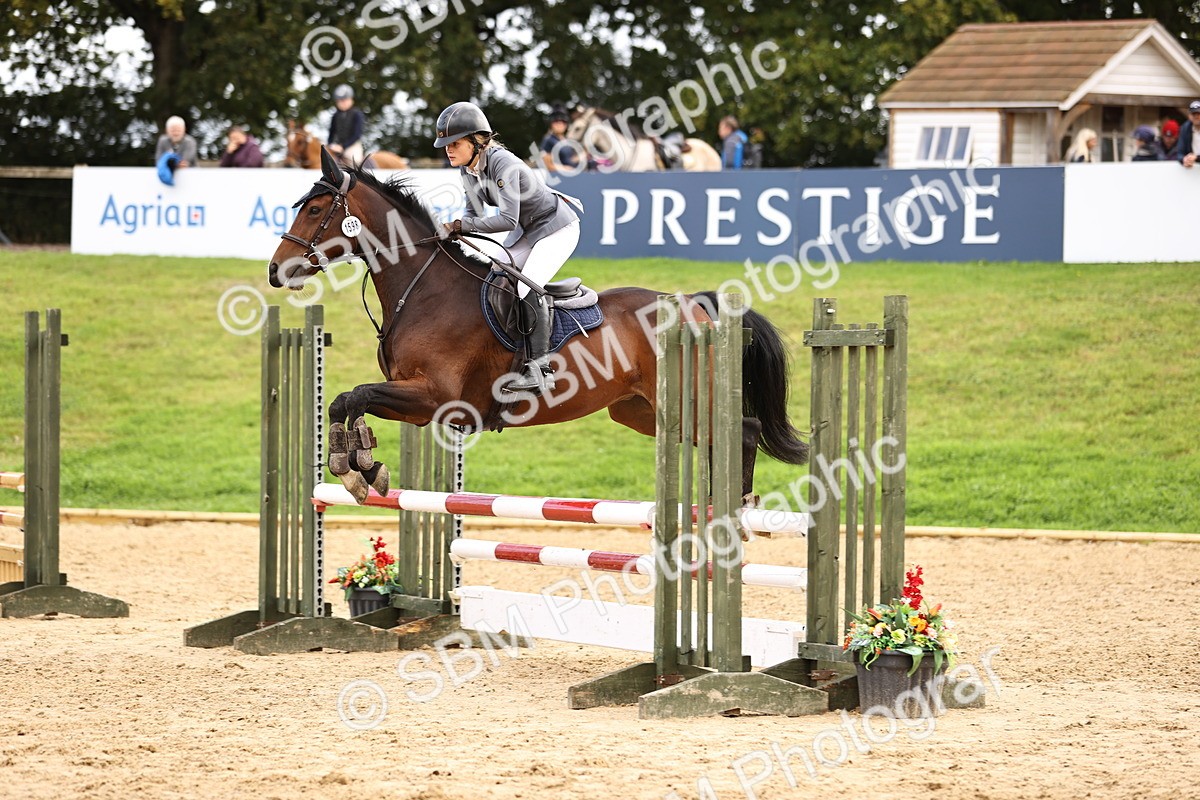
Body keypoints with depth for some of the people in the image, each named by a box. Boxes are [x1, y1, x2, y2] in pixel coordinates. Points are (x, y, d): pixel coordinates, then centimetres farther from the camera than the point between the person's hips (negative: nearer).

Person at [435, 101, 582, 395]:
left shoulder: (502, 164, -32)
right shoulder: (467, 168, -4)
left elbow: (508, 220, -37)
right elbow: (475, 211, 5)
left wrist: (462, 224, -35)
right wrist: (453, 230, -15)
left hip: (558, 228, -10)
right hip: (527, 230, 10)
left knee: (528, 286, -24)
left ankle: (540, 369, -22)